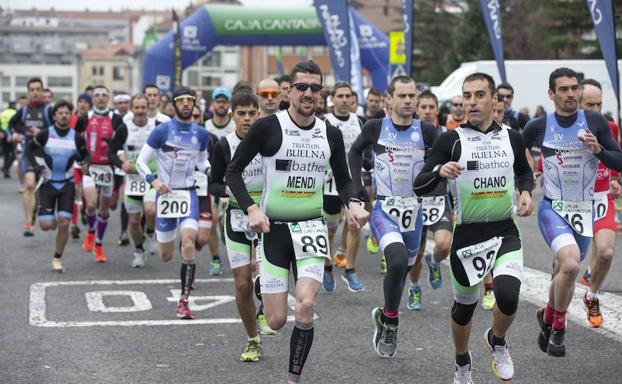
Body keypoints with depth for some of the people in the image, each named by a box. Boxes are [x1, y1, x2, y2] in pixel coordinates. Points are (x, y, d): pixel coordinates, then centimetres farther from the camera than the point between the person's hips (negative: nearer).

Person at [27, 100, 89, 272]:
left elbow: (85, 155, 12)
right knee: (46, 225, -7)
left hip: (67, 184, 1)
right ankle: (51, 218, 32)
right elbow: (30, 147, 8)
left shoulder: (77, 138, -4)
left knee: (64, 223, -9)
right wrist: (35, 165, -7)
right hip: (47, 183, -1)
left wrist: (84, 163, -11)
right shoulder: (45, 134, -8)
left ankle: (57, 258, 9)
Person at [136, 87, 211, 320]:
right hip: (165, 193, -1)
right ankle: (159, 235, 47)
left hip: (189, 194, 2)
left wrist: (210, 170, -3)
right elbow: (141, 162, -2)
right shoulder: (162, 131, -6)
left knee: (188, 242, -21)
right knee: (166, 256, 5)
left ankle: (184, 300, -13)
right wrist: (153, 180, -19)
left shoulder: (201, 134, 5)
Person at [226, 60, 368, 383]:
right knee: (276, 319, -2)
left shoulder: (331, 134, 4)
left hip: (311, 227, 2)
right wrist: (252, 209, -17)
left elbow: (343, 180, 15)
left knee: (306, 306, -19)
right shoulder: (268, 127, -8)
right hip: (273, 228, -2)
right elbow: (233, 171, -3)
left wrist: (352, 203, -6)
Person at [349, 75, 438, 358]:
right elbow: (355, 151, 13)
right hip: (383, 209, -3)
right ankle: (389, 321, -5)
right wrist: (358, 186, 6)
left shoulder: (426, 131, -5)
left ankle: (384, 318, 45)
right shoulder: (375, 128, -5)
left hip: (414, 211, 3)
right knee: (397, 261, -27)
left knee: (403, 269, 17)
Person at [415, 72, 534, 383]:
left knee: (508, 297, -22)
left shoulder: (512, 138, 3)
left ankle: (496, 341, 12)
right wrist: (440, 171, -30)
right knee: (464, 307, 12)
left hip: (505, 232, 1)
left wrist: (526, 191, 1)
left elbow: (524, 172, 22)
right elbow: (419, 187, -10)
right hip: (467, 235, -1)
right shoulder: (450, 140, -6)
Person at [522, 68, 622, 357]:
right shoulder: (538, 127, -4)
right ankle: (558, 329, -8)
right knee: (570, 263, -27)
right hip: (553, 210, -3)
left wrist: (598, 150, -18)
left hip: (584, 212, 3)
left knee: (565, 273, 15)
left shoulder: (595, 122, -3)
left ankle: (547, 317, 44)